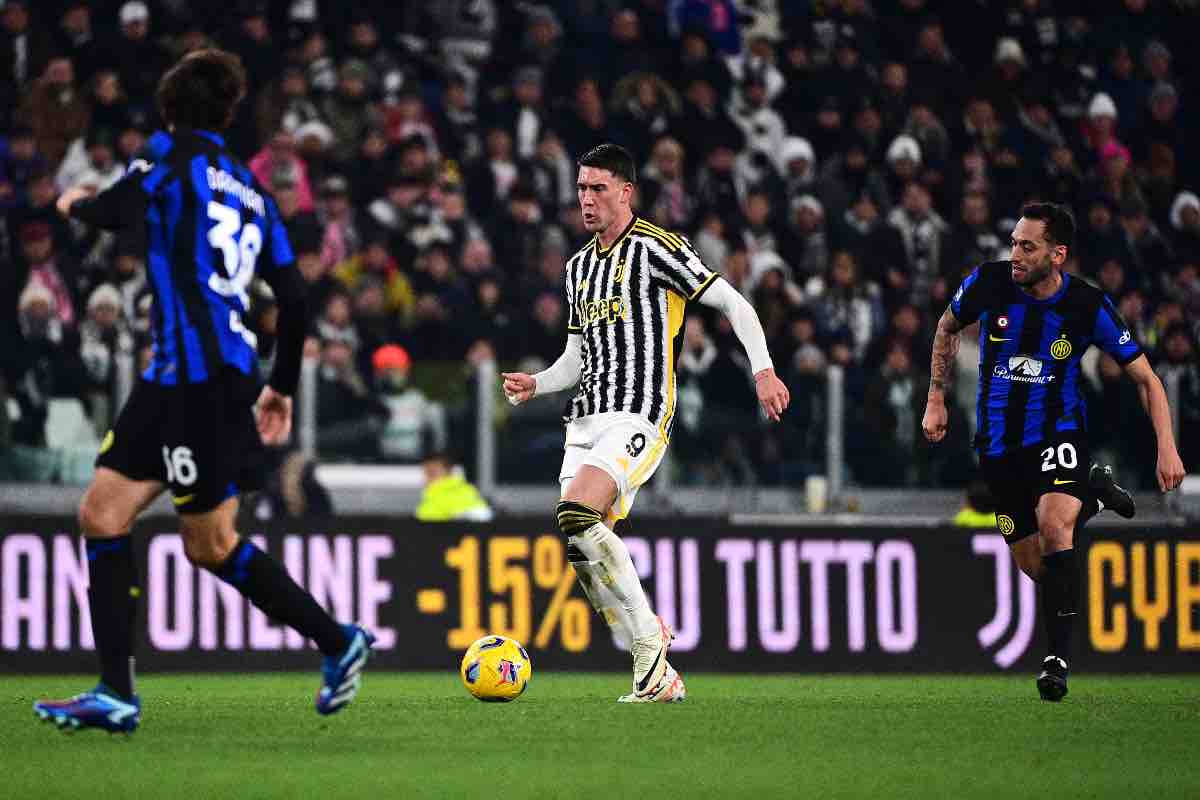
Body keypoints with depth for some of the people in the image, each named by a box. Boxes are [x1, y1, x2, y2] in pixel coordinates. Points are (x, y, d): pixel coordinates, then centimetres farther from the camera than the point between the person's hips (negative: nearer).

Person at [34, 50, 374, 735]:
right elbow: (294, 299, 17)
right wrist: (283, 387, 27)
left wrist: (77, 203, 13)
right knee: (102, 514, 10)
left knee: (211, 544, -3)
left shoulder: (179, 151, 0)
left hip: (203, 375, -8)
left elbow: (121, 210, -11)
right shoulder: (254, 192, 18)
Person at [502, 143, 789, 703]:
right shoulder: (579, 267, 20)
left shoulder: (653, 247, -4)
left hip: (639, 416, -8)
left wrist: (762, 368, -16)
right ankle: (657, 675, 7)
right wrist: (537, 384, 8)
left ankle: (648, 639, -16)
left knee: (576, 515, -27)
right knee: (584, 549, -2)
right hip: (587, 419, 8)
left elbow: (733, 304, -5)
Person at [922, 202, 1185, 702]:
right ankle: (1091, 496, 38)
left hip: (1058, 433, -3)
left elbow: (1145, 378, -4)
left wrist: (1166, 447, -13)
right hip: (999, 444, 3)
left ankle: (1058, 657, -24)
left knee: (1053, 526, -30)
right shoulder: (988, 283, -9)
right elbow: (947, 328, 14)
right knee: (1035, 566, 5)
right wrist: (936, 399, 11)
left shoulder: (1089, 307, -14)